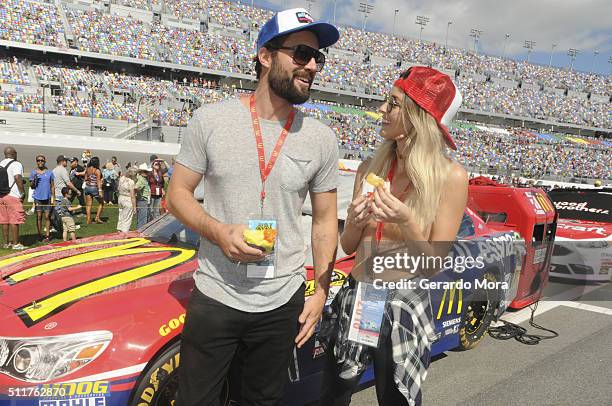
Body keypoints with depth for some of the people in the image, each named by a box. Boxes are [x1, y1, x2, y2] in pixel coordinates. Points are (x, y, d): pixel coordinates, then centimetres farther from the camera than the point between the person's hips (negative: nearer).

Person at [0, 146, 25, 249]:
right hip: (13, 196, -7)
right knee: (14, 220, -4)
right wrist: (22, 192, -14)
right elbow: (17, 177, -20)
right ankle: (15, 244, -3)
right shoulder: (16, 164, -7)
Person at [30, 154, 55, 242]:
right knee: (39, 217, 4)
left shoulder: (49, 172, 5)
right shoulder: (33, 172, 5)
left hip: (47, 197, 0)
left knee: (47, 217, 0)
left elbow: (52, 186, 7)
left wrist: (53, 197, 2)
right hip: (38, 197, 0)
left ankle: (47, 235, 3)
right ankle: (39, 235, 13)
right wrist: (34, 180, -13)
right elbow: (31, 186, 7)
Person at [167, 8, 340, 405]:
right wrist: (220, 232, -19)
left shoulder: (322, 138, -2)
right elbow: (178, 194, -1)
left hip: (283, 303, 2)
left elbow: (325, 220, 4)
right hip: (214, 297, -1)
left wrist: (321, 292, 0)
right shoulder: (210, 119, -7)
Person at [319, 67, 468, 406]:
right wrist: (356, 221, -15)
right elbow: (348, 246, 6)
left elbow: (435, 266, -10)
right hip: (354, 299, 4)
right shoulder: (370, 168, 0)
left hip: (404, 307, -4)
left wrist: (408, 223, -25)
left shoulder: (450, 177, -12)